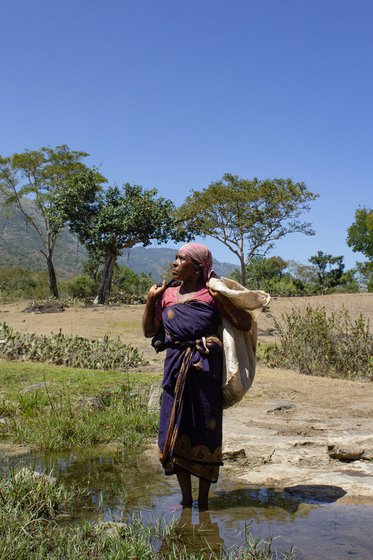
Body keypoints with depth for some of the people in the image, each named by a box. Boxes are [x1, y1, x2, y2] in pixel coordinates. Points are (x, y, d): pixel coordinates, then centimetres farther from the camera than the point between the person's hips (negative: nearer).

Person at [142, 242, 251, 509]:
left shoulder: (211, 294, 0)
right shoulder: (167, 295, 14)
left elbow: (245, 324, -2)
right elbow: (149, 331, 20)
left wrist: (222, 299, -10)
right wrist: (150, 300, 9)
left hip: (206, 366, -4)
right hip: (176, 366, 4)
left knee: (206, 427, 2)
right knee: (175, 428, 5)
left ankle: (204, 500, 17)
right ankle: (186, 499, 20)